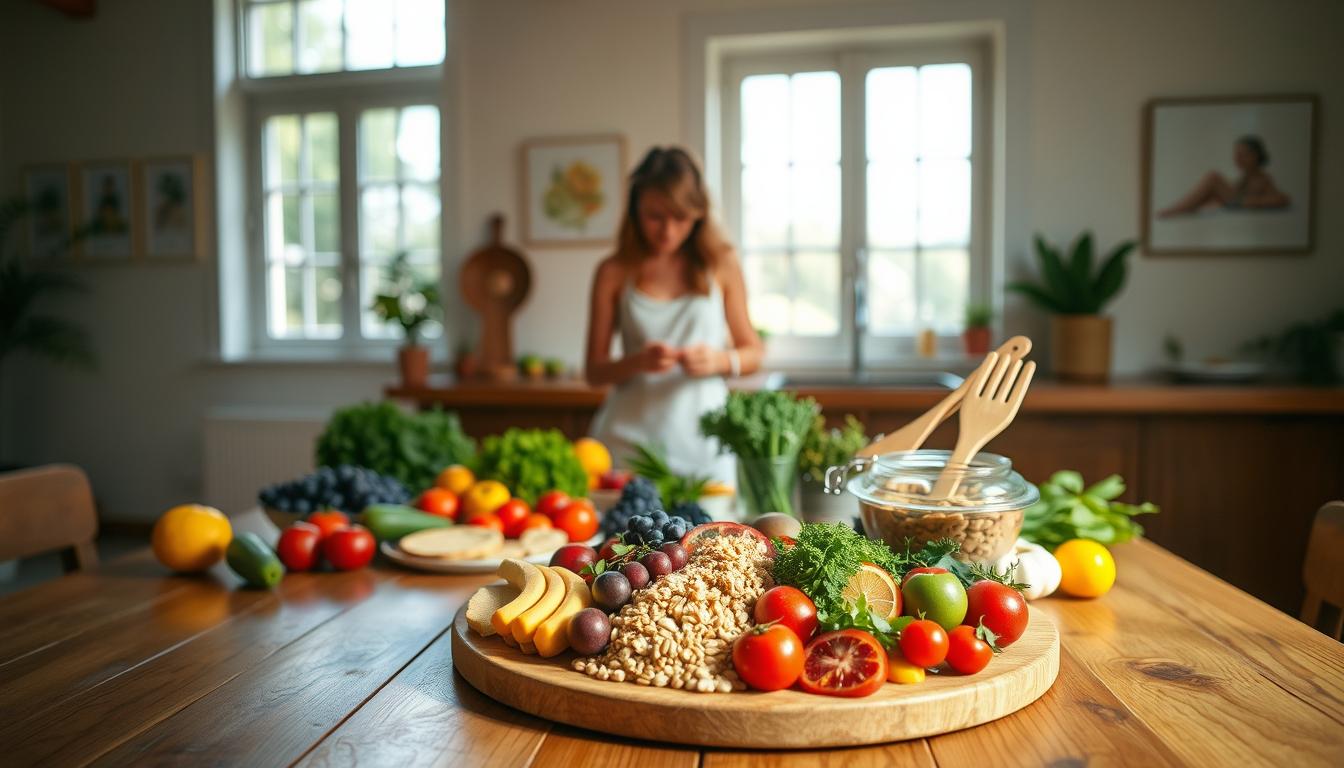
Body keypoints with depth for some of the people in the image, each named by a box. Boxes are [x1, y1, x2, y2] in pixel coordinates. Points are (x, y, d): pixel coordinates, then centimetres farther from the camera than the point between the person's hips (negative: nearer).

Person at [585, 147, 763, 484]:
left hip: (701, 441, 1)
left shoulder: (722, 265, 4)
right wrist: (636, 362, -16)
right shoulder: (614, 273, 2)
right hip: (630, 437, 0)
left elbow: (753, 352, 9)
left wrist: (719, 360, -12)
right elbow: (593, 371, 4)